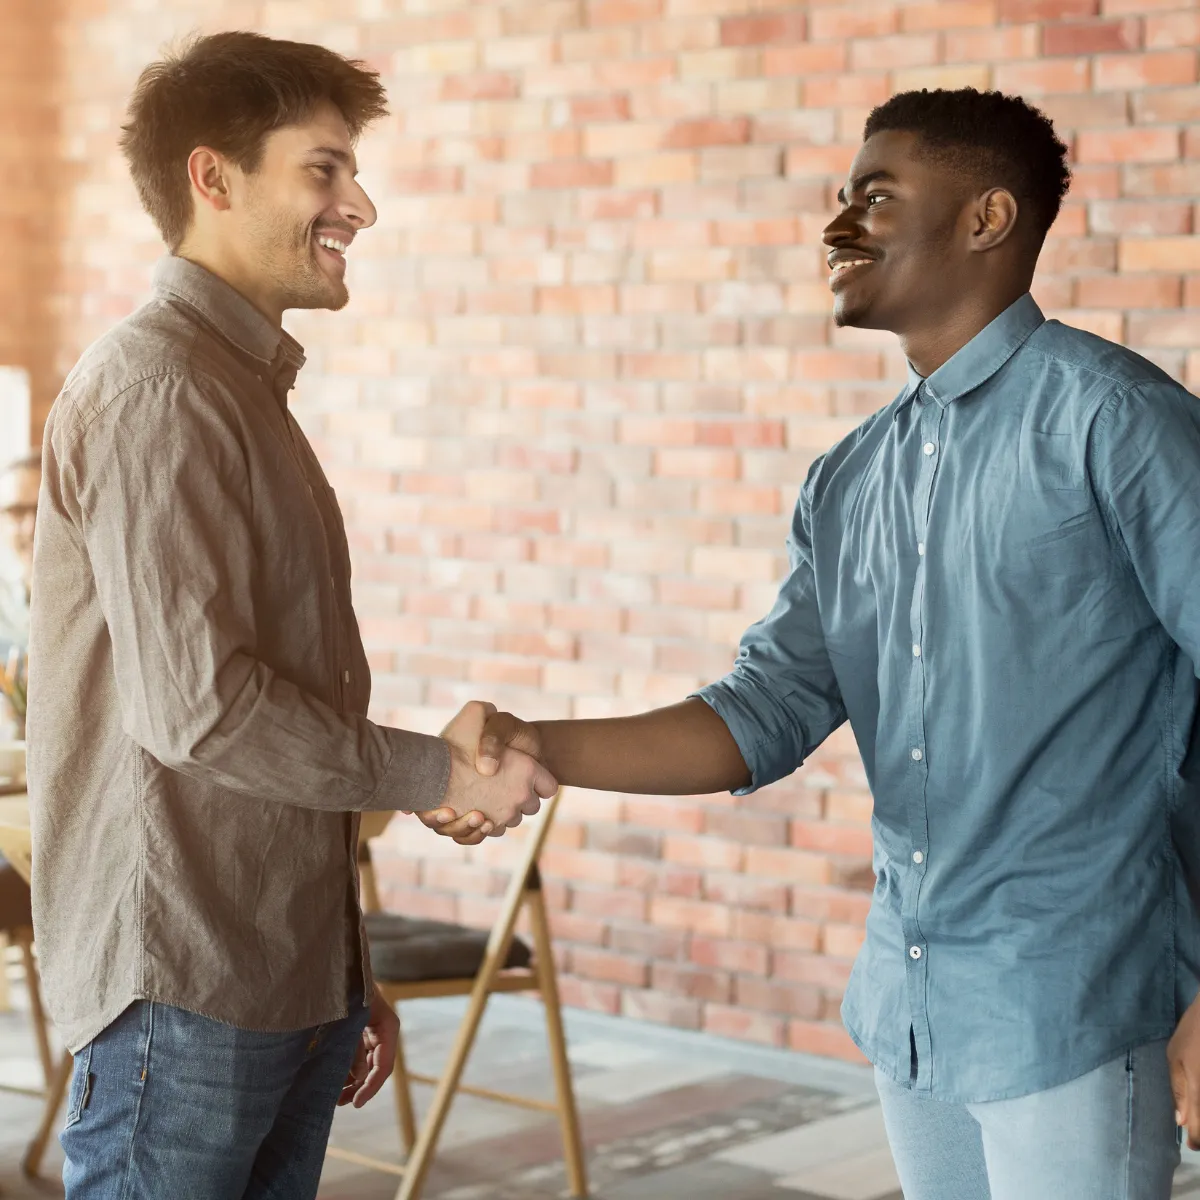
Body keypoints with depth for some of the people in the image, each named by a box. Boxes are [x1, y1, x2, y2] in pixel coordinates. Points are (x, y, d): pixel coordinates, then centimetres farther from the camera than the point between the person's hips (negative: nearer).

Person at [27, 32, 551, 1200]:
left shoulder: (247, 387, 17)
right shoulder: (155, 389, -13)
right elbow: (196, 707, -21)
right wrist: (437, 773, -10)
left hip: (285, 989, 9)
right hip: (183, 996, -9)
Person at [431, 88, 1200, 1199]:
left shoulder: (1106, 417, -10)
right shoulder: (848, 485, 12)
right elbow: (766, 715, 7)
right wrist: (544, 752, -8)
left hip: (1072, 1013, -7)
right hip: (908, 1011, 7)